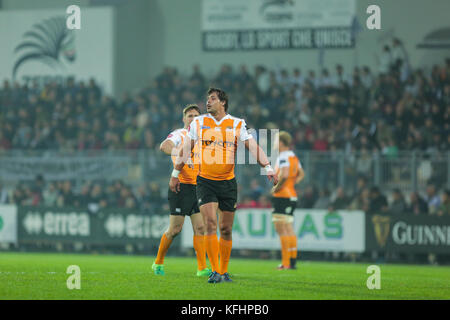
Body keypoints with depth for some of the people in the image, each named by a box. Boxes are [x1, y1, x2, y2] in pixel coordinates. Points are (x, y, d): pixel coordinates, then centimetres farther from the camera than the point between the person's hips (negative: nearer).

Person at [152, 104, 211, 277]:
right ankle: (158, 263, 13)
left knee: (200, 228, -2)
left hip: (197, 187, 6)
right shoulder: (179, 135, -5)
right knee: (175, 229, -4)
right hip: (181, 186, -6)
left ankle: (202, 268, -3)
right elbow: (164, 146, -26)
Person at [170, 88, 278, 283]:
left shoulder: (237, 124, 2)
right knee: (210, 224, -14)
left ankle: (224, 271, 17)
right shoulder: (198, 123, 4)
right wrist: (175, 175, 13)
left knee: (226, 229, 5)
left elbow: (253, 147, -3)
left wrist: (268, 168, -14)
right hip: (205, 182, -1)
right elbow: (185, 150, 12)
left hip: (228, 182, 1)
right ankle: (215, 272, -15)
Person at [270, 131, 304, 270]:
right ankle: (292, 261, 14)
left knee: (281, 230, -9)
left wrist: (276, 187, -15)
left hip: (282, 196, -9)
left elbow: (284, 175, -27)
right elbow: (301, 174, 25)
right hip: (292, 196, 9)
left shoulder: (283, 157, -13)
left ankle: (286, 263, -13)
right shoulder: (293, 157, 15)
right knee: (289, 230, 13)